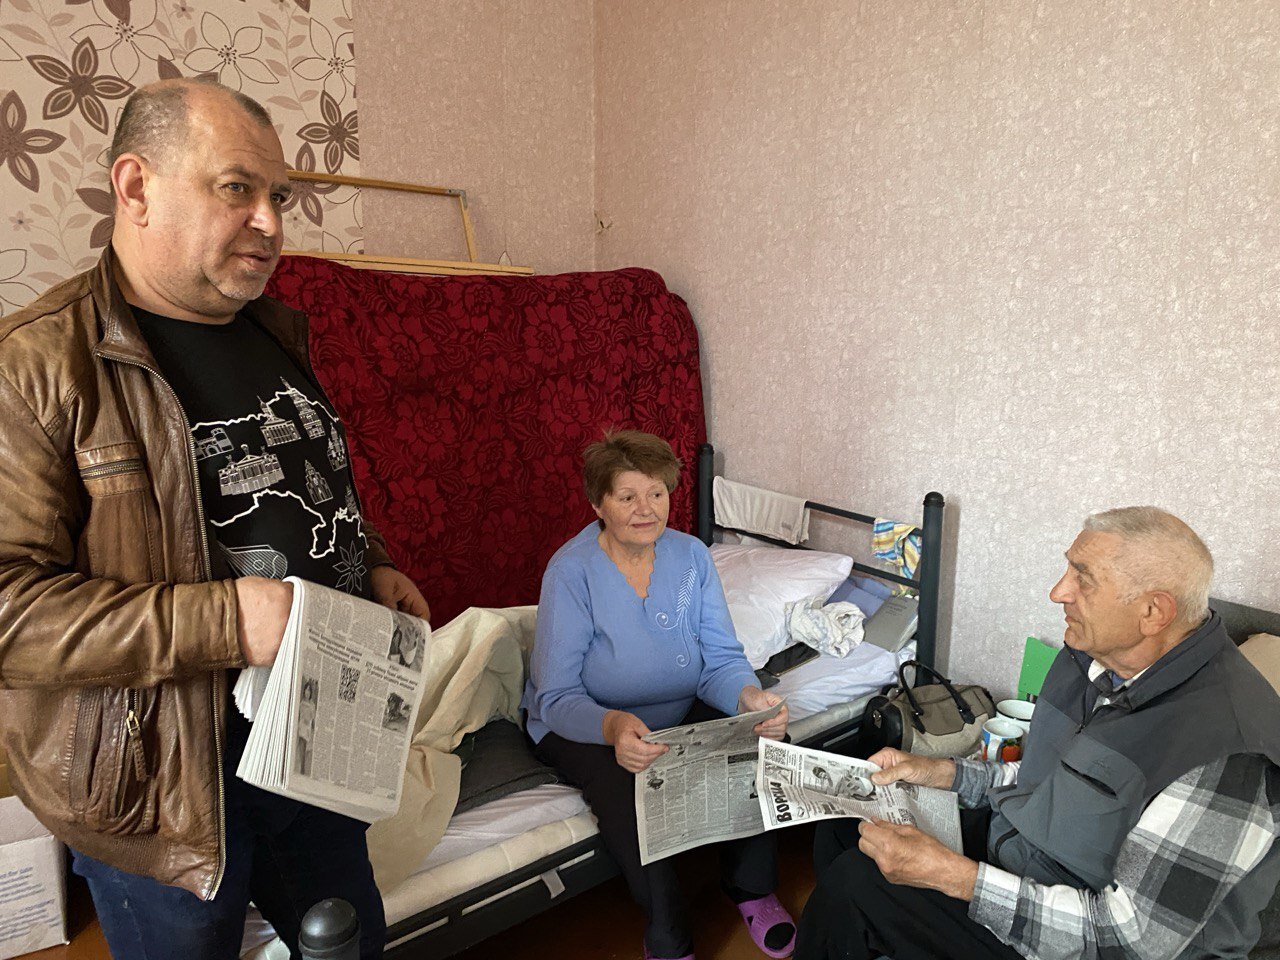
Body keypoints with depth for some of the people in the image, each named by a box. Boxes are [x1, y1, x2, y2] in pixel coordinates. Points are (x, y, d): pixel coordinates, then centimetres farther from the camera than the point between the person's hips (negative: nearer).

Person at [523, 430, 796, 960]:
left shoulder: (691, 555, -6)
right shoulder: (571, 570, -19)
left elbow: (721, 658, -8)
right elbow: (556, 696, -23)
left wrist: (750, 698, -32)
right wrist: (613, 726, -45)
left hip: (682, 710, 4)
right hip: (588, 724, -4)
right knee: (627, 788, -34)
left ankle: (752, 890, 5)